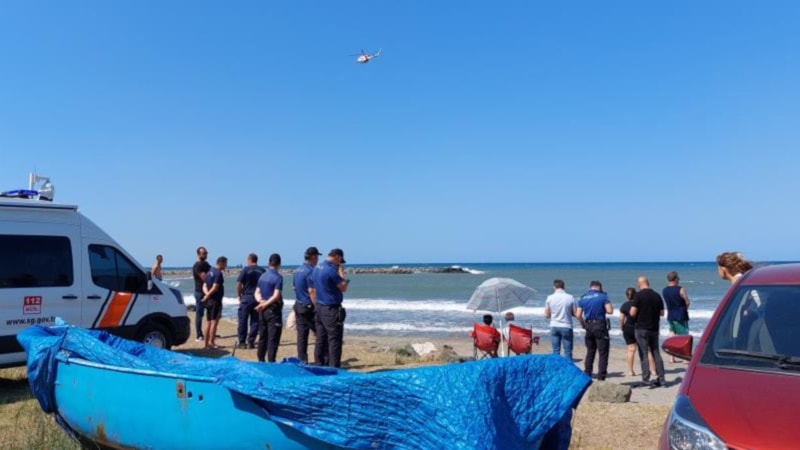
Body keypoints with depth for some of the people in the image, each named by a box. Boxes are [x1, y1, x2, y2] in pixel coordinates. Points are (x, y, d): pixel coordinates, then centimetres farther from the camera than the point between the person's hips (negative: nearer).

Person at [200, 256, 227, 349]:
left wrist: (207, 294, -6)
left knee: (208, 322, 12)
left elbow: (204, 286, 10)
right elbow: (215, 288, -21)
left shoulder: (210, 271, 14)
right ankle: (211, 342, -5)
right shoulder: (218, 273, -15)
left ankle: (207, 342, 17)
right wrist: (207, 295, -9)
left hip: (209, 300, 9)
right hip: (216, 300, -9)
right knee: (214, 321, -5)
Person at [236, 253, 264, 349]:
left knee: (243, 321, 6)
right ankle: (251, 342, 6)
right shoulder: (262, 271, 5)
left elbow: (239, 284, -10)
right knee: (255, 321, 7)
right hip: (258, 298, 3)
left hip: (246, 297, -3)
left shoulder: (245, 269, -6)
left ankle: (242, 342, 9)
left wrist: (239, 295, 3)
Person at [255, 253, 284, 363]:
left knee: (262, 337, 14)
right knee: (273, 339, -3)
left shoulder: (262, 276, 9)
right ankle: (271, 362, -3)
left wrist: (261, 301, -8)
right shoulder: (278, 277, -13)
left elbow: (257, 293, 8)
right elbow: (276, 296, -20)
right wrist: (265, 304, -16)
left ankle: (260, 361, 20)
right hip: (273, 310, -7)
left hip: (263, 311, 7)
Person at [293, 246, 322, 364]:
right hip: (309, 307, -8)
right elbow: (312, 292, -20)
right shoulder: (311, 271, -15)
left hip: (298, 306, 8)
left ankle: (302, 362, 11)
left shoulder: (296, 271, 11)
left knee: (301, 336, 9)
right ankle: (320, 362, 0)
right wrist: (318, 308, -17)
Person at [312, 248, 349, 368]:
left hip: (320, 307, 9)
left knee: (321, 339, 13)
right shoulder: (331, 270, -18)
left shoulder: (317, 267, 9)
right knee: (334, 340, -2)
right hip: (331, 309, -9)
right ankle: (334, 367, 0)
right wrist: (342, 275, 2)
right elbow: (343, 288, -13)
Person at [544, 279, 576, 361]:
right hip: (566, 327, -2)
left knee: (556, 351, 8)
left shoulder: (550, 298, -2)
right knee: (568, 352, 5)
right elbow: (575, 313, -3)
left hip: (554, 326, 2)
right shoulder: (570, 298, -6)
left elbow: (546, 315, 3)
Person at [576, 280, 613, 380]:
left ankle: (587, 375, 17)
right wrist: (603, 310, 8)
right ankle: (601, 377, -4)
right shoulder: (602, 296, -5)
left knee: (590, 352, 16)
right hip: (600, 326, -5)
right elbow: (610, 310, -11)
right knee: (603, 352, 0)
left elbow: (578, 314, 4)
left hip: (588, 326, 5)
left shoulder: (583, 298, 7)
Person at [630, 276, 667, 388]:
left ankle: (646, 379, -3)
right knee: (656, 353, 13)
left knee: (644, 354, -1)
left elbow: (632, 313, -15)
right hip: (654, 328, 5)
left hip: (641, 328, -5)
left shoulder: (638, 295, -12)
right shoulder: (657, 295, 4)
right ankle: (661, 378, 14)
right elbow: (662, 313, 10)